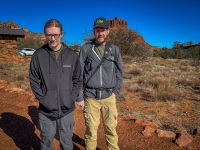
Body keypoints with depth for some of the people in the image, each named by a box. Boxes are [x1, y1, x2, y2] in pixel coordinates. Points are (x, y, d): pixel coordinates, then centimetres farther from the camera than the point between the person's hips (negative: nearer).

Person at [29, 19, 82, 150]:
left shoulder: (72, 55, -2)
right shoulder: (38, 55, -4)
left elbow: (78, 81, 3)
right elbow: (34, 81, 1)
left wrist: (71, 99, -7)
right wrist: (43, 98, -9)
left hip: (67, 110, 1)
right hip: (46, 111, 0)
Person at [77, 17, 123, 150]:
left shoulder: (114, 49, 4)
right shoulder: (86, 48, -1)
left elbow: (119, 72, 10)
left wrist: (115, 91, 2)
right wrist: (80, 96, -2)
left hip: (109, 97, 1)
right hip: (91, 97, -1)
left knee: (111, 128, 9)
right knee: (91, 130, 8)